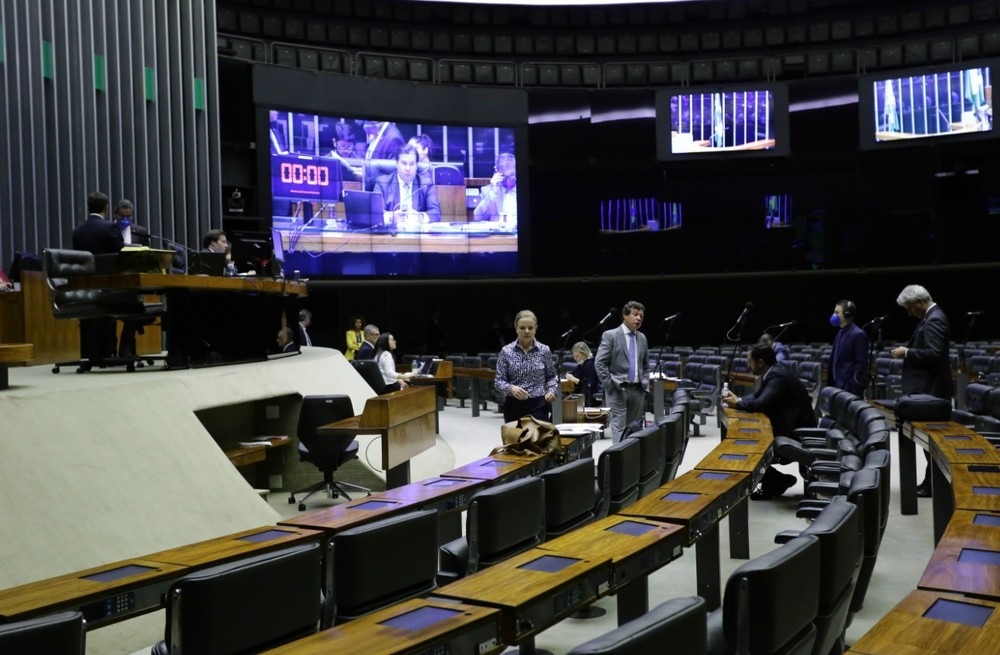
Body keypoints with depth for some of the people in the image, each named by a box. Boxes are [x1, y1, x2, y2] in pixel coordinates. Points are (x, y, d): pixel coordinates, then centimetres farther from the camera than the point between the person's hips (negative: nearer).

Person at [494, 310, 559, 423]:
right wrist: (511, 388, -24)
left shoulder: (544, 350, 1)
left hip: (538, 405, -1)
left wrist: (551, 391, -10)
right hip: (514, 406, 1)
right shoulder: (506, 351, -1)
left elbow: (552, 377, 11)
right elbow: (499, 380, -4)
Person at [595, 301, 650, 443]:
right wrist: (610, 385, -12)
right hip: (618, 390, -5)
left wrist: (645, 383, 8)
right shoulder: (610, 335, -4)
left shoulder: (642, 338, 14)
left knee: (634, 428, 9)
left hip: (638, 390, 6)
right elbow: (599, 363, -8)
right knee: (619, 426, -9)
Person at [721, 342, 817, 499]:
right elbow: (757, 397, 12)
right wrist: (737, 399, -6)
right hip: (788, 429, 10)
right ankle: (777, 481, 15)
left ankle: (778, 481, 9)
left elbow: (761, 404, -33)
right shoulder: (773, 373, 7)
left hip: (798, 436, -10)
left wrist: (737, 403, -16)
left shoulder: (778, 376, -23)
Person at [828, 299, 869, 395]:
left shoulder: (858, 335, -12)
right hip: (838, 385, 9)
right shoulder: (841, 333, 15)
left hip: (850, 388, -9)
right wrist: (831, 383, 17)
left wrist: (854, 387, -19)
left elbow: (862, 364, -16)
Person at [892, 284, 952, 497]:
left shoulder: (934, 320, -18)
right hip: (928, 387, 11)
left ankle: (932, 485, 2)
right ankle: (931, 482, 21)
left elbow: (934, 353, -27)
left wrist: (907, 352, -18)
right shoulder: (932, 317, 14)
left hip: (930, 389, -11)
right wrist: (907, 349, 8)